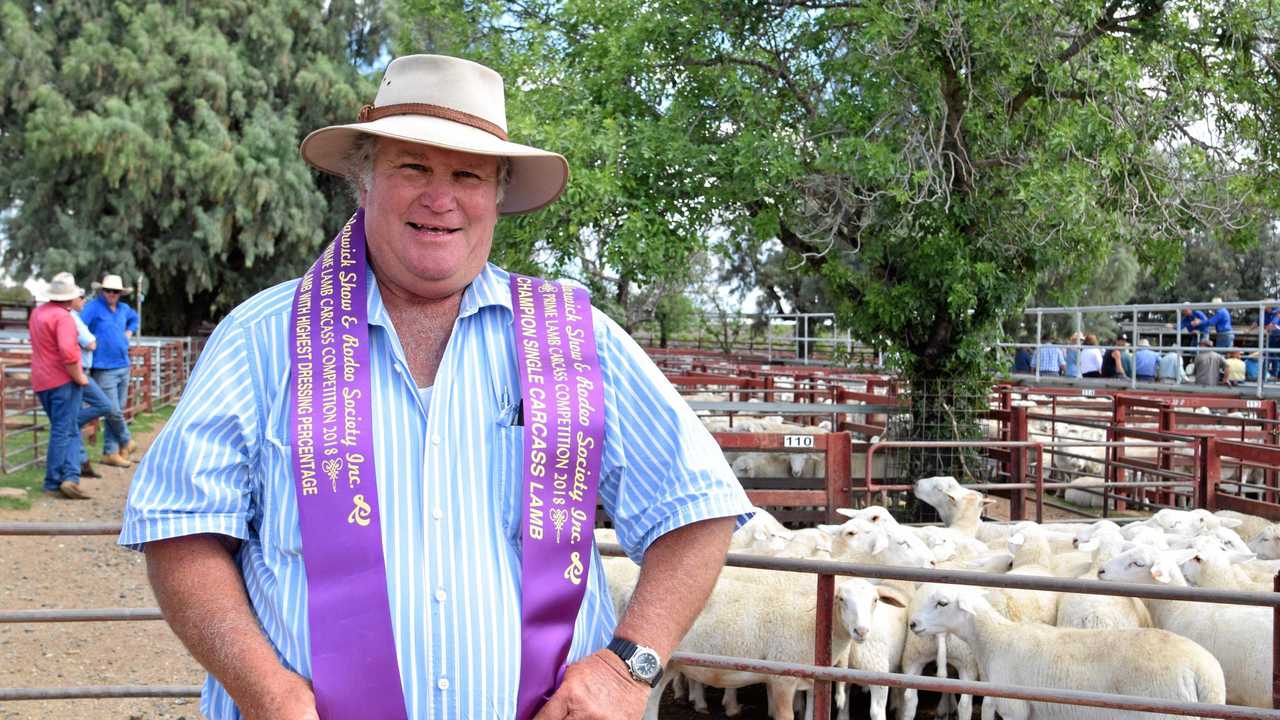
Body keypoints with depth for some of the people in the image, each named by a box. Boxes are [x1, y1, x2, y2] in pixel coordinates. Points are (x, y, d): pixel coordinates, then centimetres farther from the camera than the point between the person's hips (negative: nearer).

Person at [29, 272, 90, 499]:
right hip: (63, 381, -8)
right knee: (63, 432, -2)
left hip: (41, 382, 8)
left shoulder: (36, 313, 12)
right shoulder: (63, 317, -16)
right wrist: (79, 376, -15)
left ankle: (70, 476, 4)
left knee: (70, 431, 13)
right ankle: (53, 483, -1)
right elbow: (67, 352, -26)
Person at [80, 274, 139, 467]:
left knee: (119, 410, 9)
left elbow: (134, 318, 36)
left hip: (123, 366, 7)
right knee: (113, 411, -8)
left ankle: (110, 452, 16)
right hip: (104, 369, -7)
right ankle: (126, 442, 16)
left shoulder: (123, 309, 13)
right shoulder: (93, 307, -9)